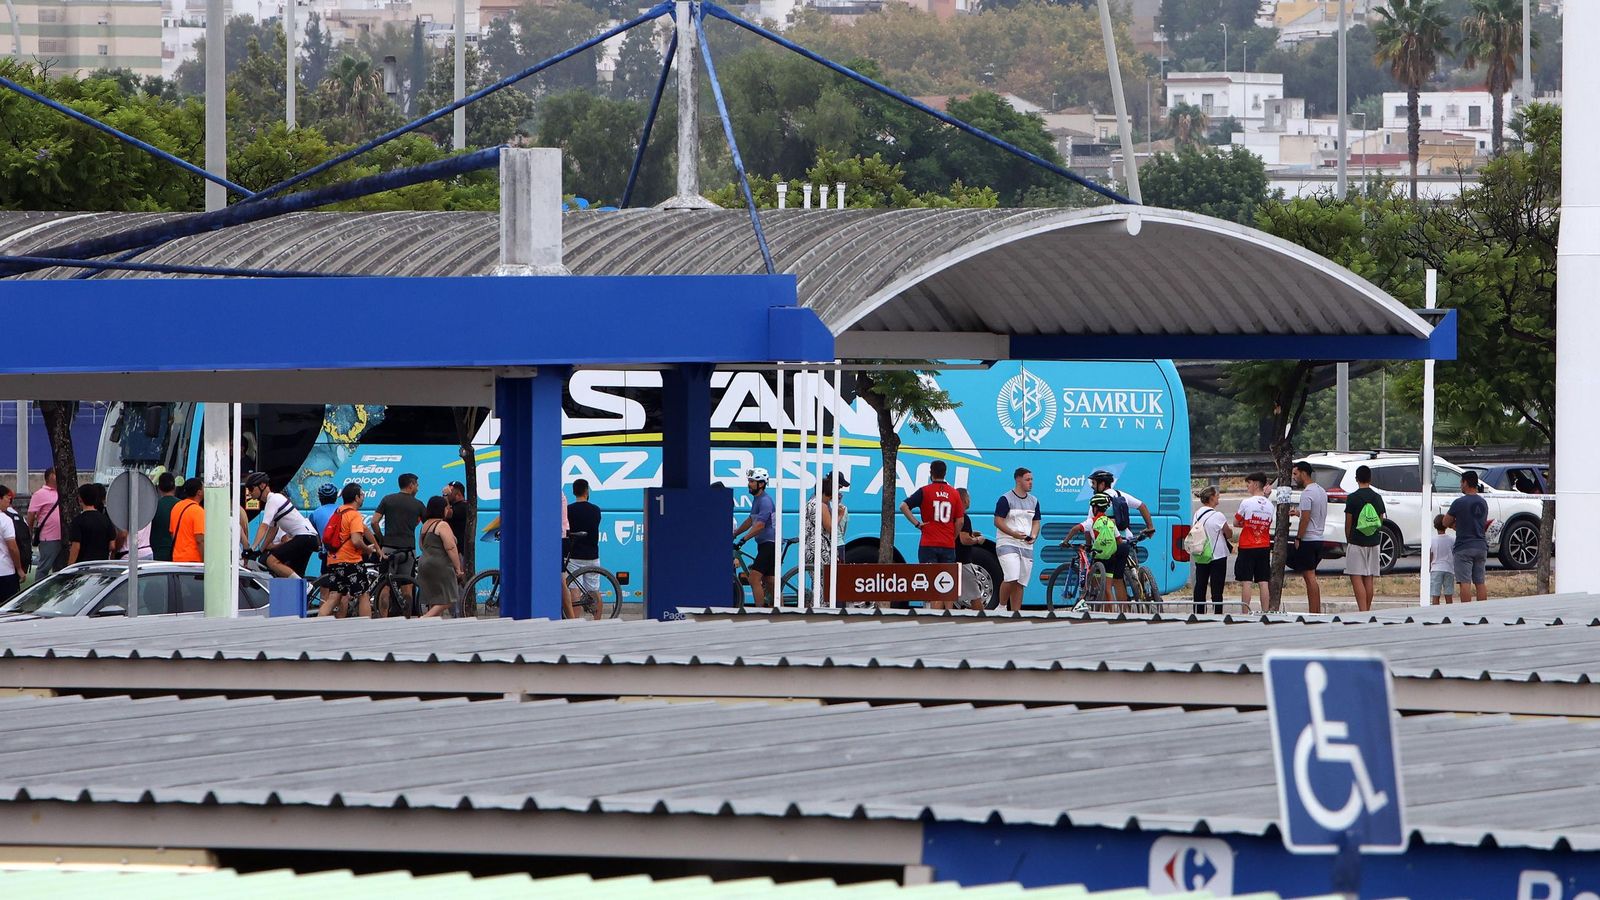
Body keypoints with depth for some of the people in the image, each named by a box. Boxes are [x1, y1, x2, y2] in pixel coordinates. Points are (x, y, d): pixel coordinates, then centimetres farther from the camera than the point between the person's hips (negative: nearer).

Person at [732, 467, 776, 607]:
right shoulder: (756, 499, 15)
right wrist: (734, 534, 25)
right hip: (764, 544, 10)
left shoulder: (765, 501, -16)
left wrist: (743, 539, -30)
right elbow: (750, 520, 27)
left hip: (769, 544, -10)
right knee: (769, 583, 13)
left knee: (754, 580, -16)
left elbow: (760, 525, -26)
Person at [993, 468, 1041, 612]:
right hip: (1007, 544, -6)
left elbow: (1036, 522, 19)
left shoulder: (1033, 501, 15)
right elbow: (998, 521, -9)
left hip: (1026, 546, 6)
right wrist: (1013, 533, -21)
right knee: (1011, 578, -20)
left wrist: (1033, 536, -2)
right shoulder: (1006, 499, -5)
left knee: (1020, 583, 4)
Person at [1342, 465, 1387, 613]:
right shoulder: (1377, 498, 4)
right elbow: (1381, 521, 10)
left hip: (1356, 542, -5)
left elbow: (1348, 523, -4)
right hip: (1373, 542, 5)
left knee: (1356, 578, -7)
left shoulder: (1353, 498, -8)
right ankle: (1367, 610, 12)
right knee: (1369, 579, 9)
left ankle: (1363, 611, -18)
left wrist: (1347, 541, 9)